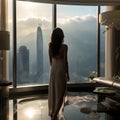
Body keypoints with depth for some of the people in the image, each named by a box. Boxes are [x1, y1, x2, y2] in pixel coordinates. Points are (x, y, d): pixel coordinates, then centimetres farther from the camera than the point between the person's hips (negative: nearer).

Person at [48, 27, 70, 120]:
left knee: (53, 91, 15)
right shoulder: (64, 47, -13)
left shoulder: (51, 46, 1)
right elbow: (65, 61, -12)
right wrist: (67, 73, -4)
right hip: (61, 70, -5)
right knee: (60, 92, 4)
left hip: (53, 69, 5)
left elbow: (50, 59, 9)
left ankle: (52, 112, 27)